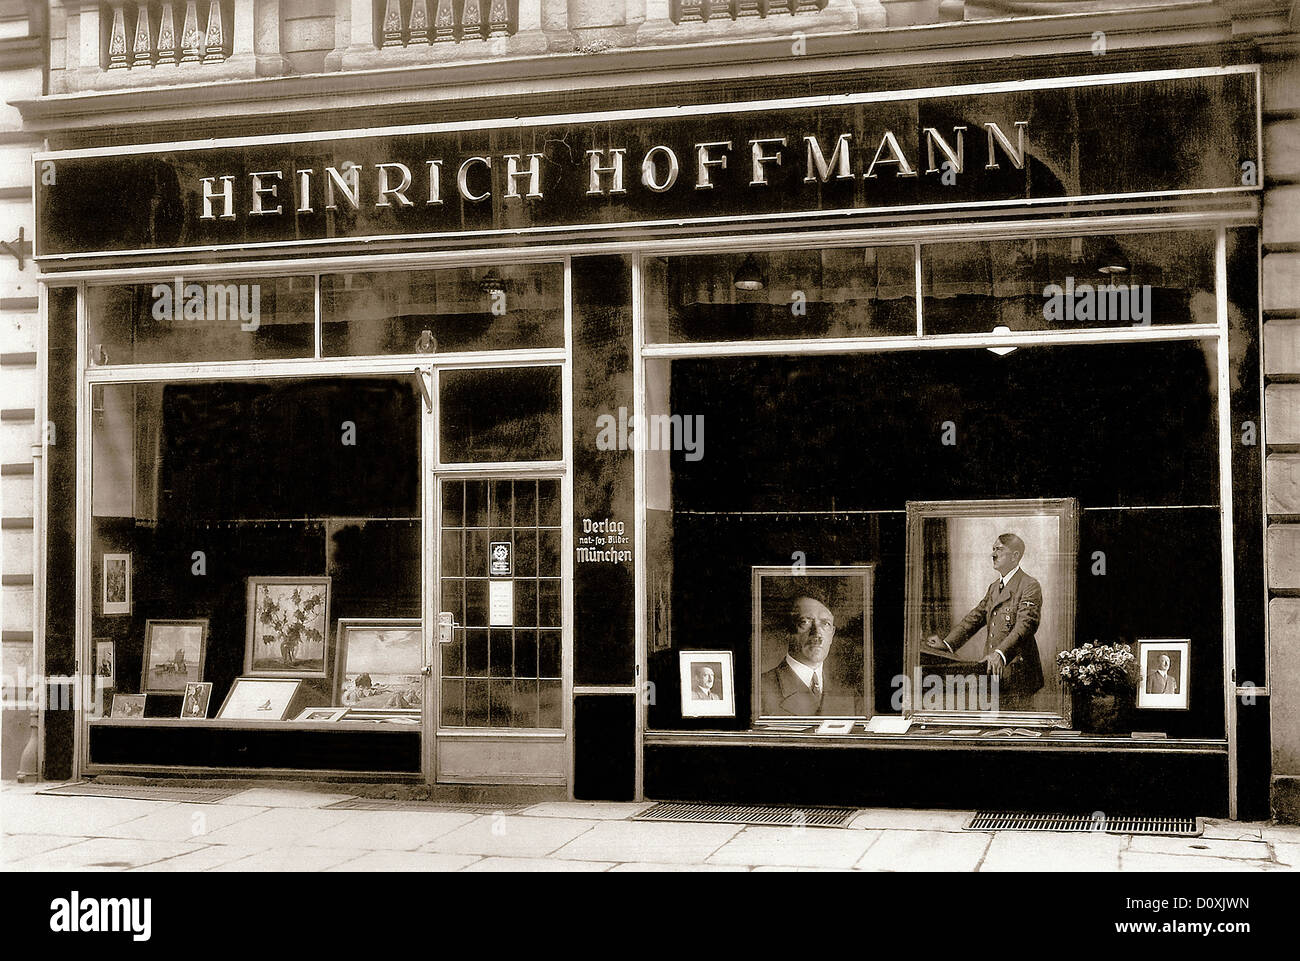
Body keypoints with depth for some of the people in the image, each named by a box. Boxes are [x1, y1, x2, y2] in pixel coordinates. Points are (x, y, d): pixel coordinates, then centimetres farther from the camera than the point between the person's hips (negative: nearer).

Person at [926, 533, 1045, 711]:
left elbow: (1024, 627, -21)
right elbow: (975, 618, 16)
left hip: (1016, 672, -8)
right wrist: (947, 644, 3)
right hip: (992, 670, 8)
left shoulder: (1030, 586, -9)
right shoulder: (994, 587, 20)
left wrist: (1000, 654, -35)